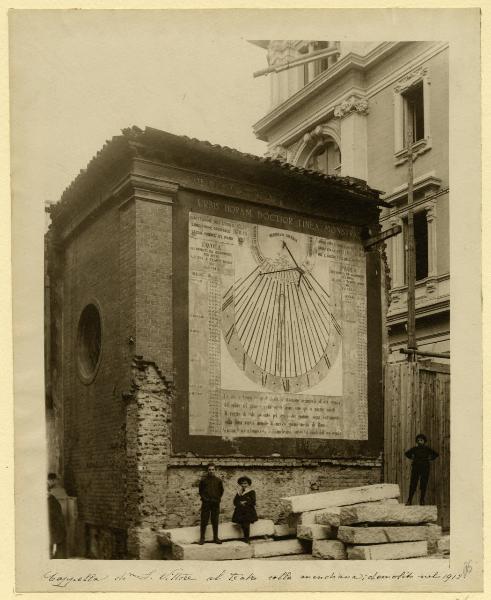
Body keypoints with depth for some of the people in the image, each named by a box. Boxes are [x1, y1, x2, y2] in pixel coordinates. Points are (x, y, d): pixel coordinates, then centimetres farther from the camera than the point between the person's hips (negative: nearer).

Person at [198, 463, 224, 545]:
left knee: (215, 521, 6)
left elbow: (221, 491, 15)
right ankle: (202, 538, 5)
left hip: (215, 503, 2)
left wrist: (218, 499, 6)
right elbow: (200, 491, 10)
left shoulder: (218, 480, 5)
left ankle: (216, 537, 14)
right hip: (206, 503, -2)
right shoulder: (203, 480, 1)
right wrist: (204, 498, -1)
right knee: (204, 521, -2)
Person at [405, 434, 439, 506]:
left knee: (423, 485, 0)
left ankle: (422, 501, 7)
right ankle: (409, 501, -4)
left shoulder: (427, 449, 4)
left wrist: (430, 459, 8)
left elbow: (436, 454, 15)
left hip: (425, 468, 0)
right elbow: (407, 453, 19)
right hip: (415, 468, 0)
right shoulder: (414, 448, 4)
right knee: (413, 484, -6)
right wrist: (412, 458, 9)